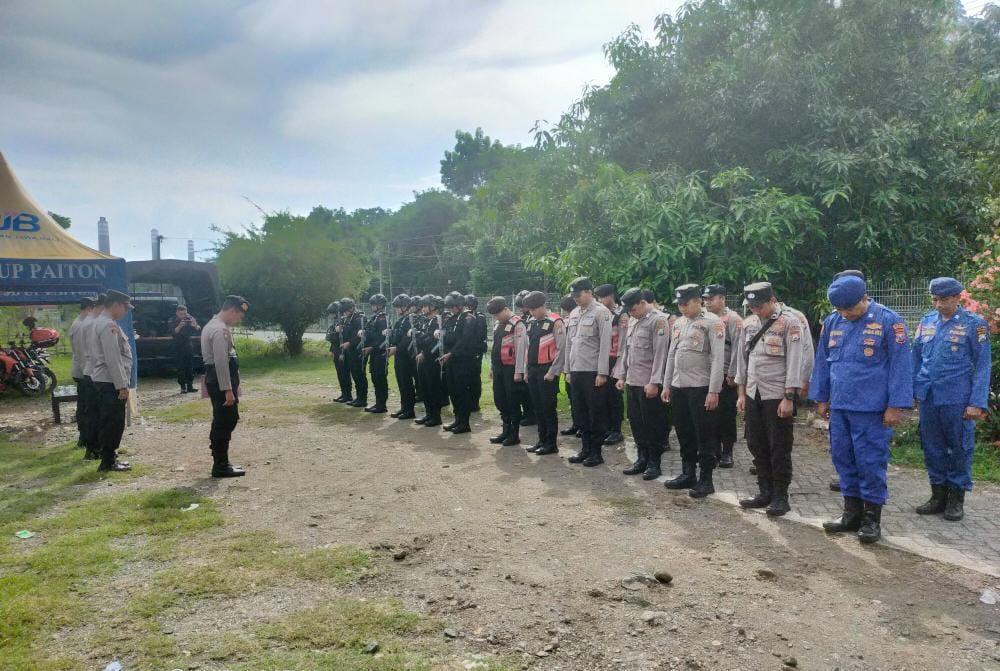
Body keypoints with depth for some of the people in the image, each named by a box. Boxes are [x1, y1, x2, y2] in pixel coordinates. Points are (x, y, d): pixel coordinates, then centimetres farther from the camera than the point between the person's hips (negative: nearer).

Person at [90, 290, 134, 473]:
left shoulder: (103, 322, 16)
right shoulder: (108, 326, -17)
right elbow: (113, 358, -22)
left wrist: (122, 382, 20)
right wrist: (122, 385, -20)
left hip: (104, 381, 11)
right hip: (111, 382, -10)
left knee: (109, 422, 16)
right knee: (113, 422, -4)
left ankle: (109, 457, 24)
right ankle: (108, 462, 3)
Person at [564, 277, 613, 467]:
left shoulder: (601, 312, -8)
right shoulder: (574, 314, 13)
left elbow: (605, 344, -12)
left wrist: (602, 373, -15)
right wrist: (568, 369, 14)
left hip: (593, 372, -7)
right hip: (576, 371, 7)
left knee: (595, 414, 2)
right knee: (580, 413, 11)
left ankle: (596, 452, 11)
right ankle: (586, 449, 22)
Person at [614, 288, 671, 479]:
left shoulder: (658, 320, -11)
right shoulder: (633, 320, 14)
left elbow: (660, 353, -15)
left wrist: (654, 382, -18)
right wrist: (621, 375, 13)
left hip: (649, 384, -7)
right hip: (632, 382, 7)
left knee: (653, 425, 2)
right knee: (636, 422, 12)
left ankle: (654, 463, 14)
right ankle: (641, 459, 24)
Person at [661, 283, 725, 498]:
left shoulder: (713, 323, -9)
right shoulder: (678, 323, 13)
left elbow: (718, 359, -14)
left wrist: (714, 391, -18)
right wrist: (666, 385, 15)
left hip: (701, 388, -7)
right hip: (678, 387, 7)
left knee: (704, 436, 2)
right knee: (684, 434, 14)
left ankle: (705, 480, 11)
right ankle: (688, 474, 26)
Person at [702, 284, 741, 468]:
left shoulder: (732, 319, -8)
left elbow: (737, 348, -12)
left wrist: (732, 375, -15)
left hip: (725, 377, -5)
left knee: (726, 416, 3)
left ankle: (727, 453, 14)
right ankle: (714, 451, 20)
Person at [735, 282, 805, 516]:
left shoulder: (789, 323, -9)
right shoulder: (749, 324, 8)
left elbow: (794, 362, -12)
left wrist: (789, 398, -15)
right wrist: (742, 393, 10)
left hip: (777, 395, -6)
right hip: (753, 394, 6)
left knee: (779, 448, 2)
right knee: (757, 446, 12)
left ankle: (780, 497, 13)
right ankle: (765, 492, 24)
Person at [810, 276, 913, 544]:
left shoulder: (888, 321, -8)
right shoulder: (831, 323, 7)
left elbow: (900, 365, -9)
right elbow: (822, 362, 14)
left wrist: (896, 406, -11)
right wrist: (821, 398, 15)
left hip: (871, 409, -5)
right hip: (839, 406, 5)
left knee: (870, 461, 1)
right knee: (843, 458, 11)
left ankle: (872, 518, 15)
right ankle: (852, 512, 25)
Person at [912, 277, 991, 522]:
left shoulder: (974, 324, -5)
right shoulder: (927, 321, 7)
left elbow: (982, 366, -6)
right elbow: (916, 359, 12)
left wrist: (977, 403, -11)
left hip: (957, 400, -4)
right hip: (928, 398, 4)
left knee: (959, 448, 6)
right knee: (932, 448, 10)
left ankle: (956, 498, 19)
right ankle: (938, 494, 23)